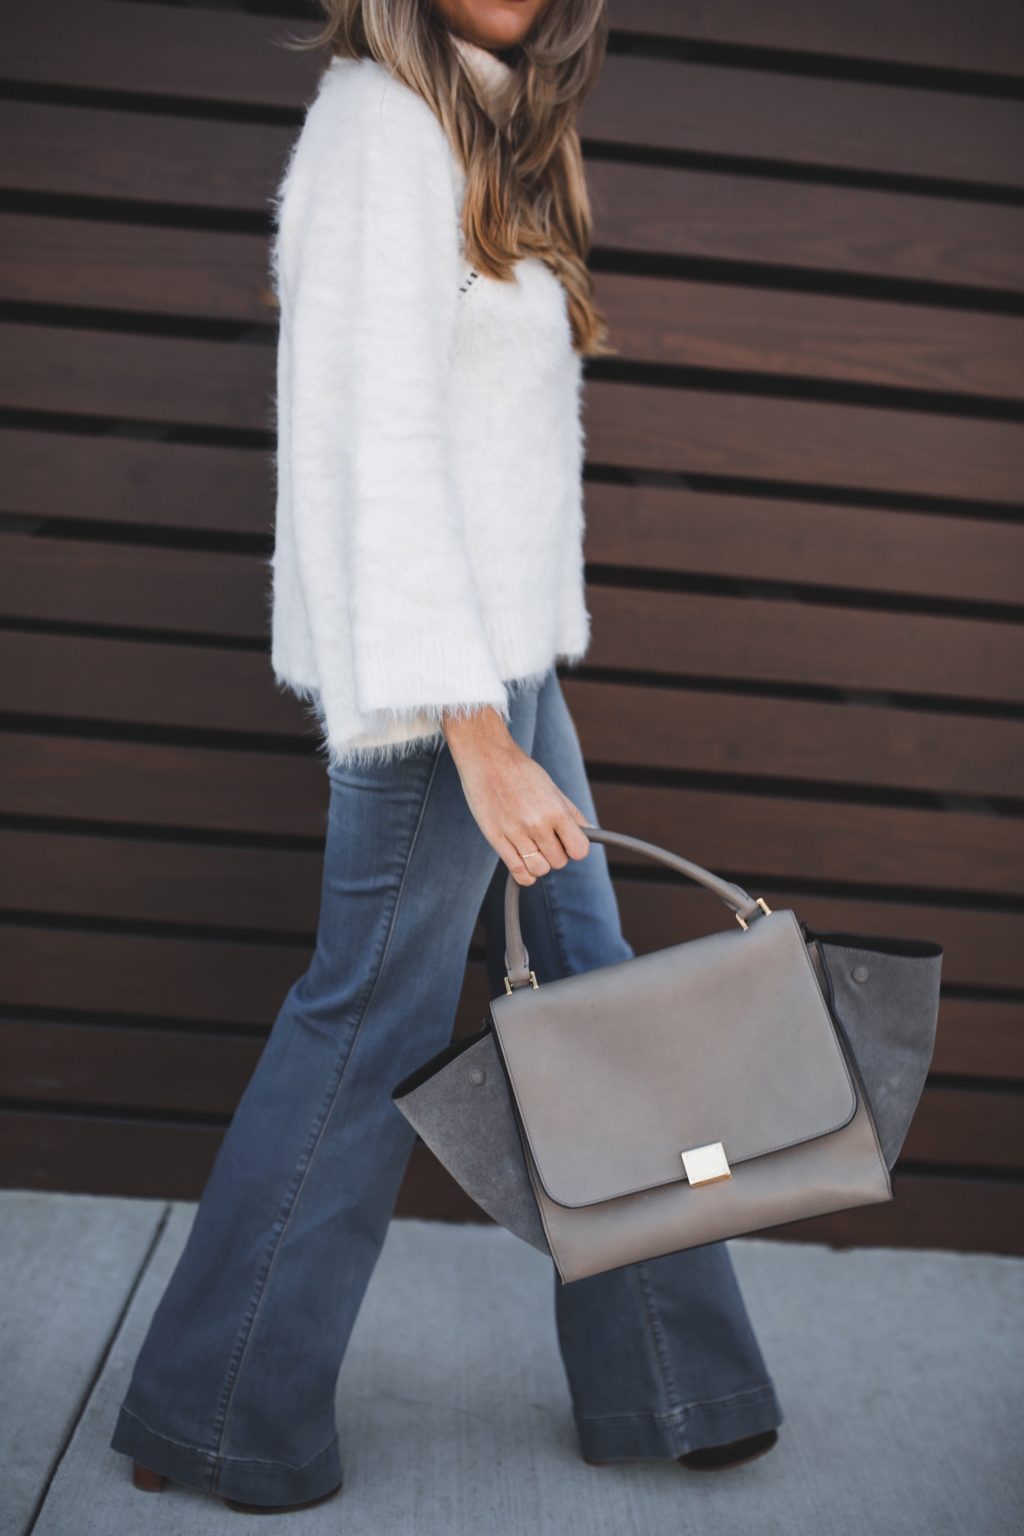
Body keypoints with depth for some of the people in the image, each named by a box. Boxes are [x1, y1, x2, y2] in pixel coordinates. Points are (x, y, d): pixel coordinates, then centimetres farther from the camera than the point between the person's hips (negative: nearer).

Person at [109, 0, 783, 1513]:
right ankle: (219, 1418, 19)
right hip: (427, 668, -9)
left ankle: (664, 1384, 26)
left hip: (500, 652, 9)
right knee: (376, 1022, 0)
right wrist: (473, 734, -24)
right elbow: (375, 448, -19)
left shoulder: (482, 144, 18)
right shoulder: (382, 122, -10)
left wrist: (510, 709, 15)